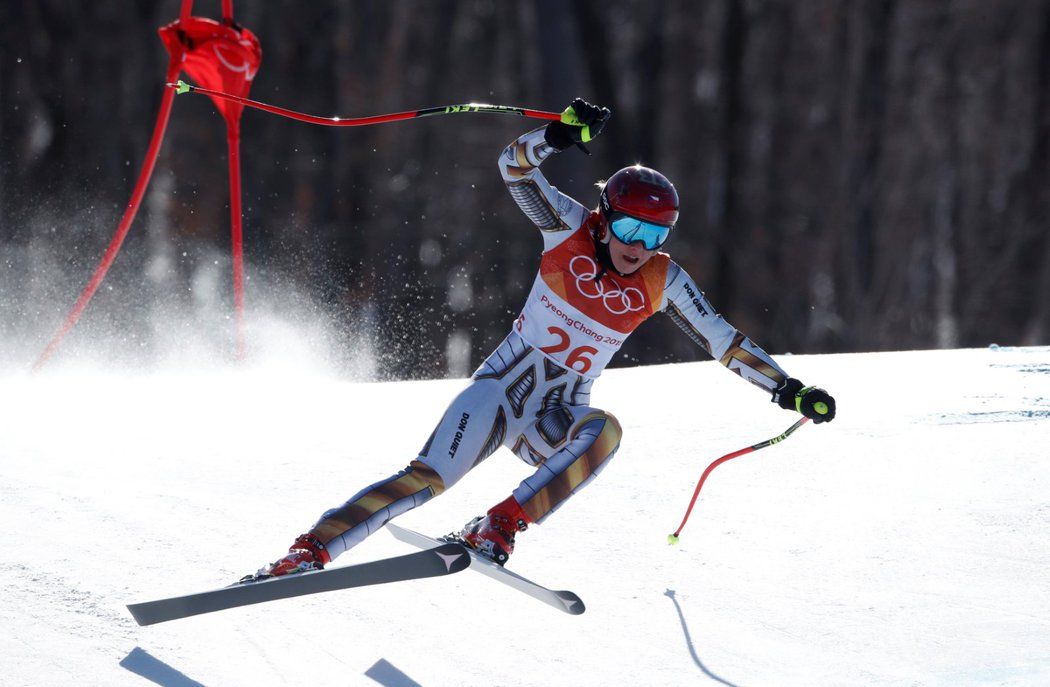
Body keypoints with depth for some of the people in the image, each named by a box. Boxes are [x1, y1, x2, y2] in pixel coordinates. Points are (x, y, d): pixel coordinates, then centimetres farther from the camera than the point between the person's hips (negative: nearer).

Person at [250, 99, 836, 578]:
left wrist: (787, 389, -3)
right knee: (429, 477, -23)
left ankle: (499, 527, -31)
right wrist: (558, 135, -37)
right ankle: (309, 552, -21)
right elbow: (516, 167, -17)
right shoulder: (571, 229, -7)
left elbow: (723, 340, 3)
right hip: (502, 386, -2)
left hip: (558, 419, 2)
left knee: (605, 429, -34)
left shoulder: (662, 283, -3)